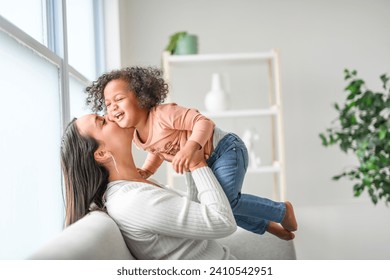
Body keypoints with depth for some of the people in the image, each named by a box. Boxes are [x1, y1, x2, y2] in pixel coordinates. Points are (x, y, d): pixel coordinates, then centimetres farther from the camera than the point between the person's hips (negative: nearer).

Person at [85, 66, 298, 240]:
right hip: (201, 165, 10)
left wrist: (189, 148, -47)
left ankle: (282, 210, 2)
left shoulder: (163, 114, -28)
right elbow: (156, 153, 17)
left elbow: (203, 122, -32)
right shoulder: (136, 136, -2)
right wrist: (144, 172, -2)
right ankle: (266, 226, 35)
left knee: (225, 201, -23)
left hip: (225, 149, -10)